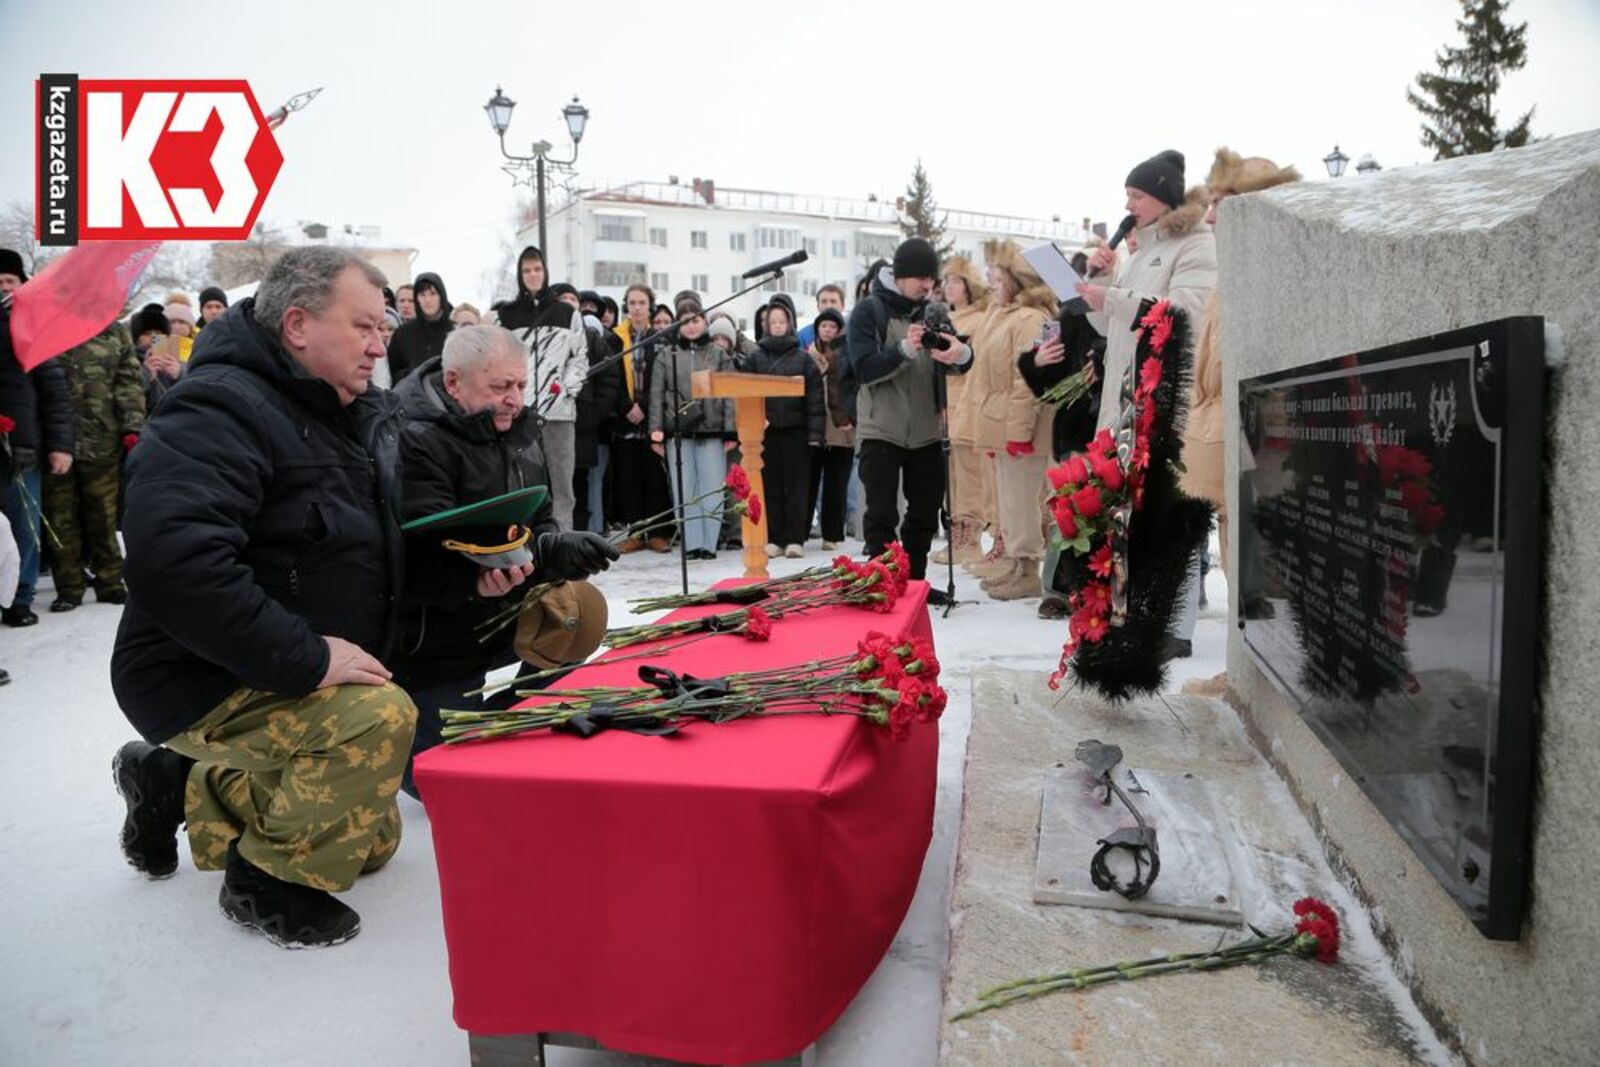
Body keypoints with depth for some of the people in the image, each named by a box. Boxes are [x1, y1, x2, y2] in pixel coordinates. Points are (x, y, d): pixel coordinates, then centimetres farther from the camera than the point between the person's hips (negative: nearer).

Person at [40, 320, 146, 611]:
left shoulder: (114, 333, 8)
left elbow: (129, 384, 4)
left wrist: (132, 429, -6)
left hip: (102, 443, 0)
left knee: (103, 516, 6)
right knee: (61, 519, 5)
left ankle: (109, 582, 17)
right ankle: (69, 587, 14)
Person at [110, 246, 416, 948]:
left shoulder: (365, 415, 5)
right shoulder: (219, 409, -23)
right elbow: (170, 561, -37)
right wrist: (306, 659, -35)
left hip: (319, 671, 9)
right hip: (201, 681, -9)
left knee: (372, 841, 16)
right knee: (381, 720, -33)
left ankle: (180, 781, 27)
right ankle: (266, 878, -7)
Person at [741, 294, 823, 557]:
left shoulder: (803, 358, 3)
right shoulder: (755, 358, 6)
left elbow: (815, 398, -1)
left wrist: (815, 433, -6)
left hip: (796, 430, -1)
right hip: (765, 431, 1)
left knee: (796, 486, 1)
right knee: (770, 486, 5)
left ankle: (795, 538, 6)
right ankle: (771, 538, 11)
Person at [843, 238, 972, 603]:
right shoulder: (868, 311, -5)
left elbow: (959, 363, 2)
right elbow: (864, 368, -16)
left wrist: (961, 354, -22)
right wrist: (904, 350, -31)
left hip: (926, 431, 6)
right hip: (881, 430, -5)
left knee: (926, 512, 11)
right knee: (882, 514, -3)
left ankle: (915, 581, 23)